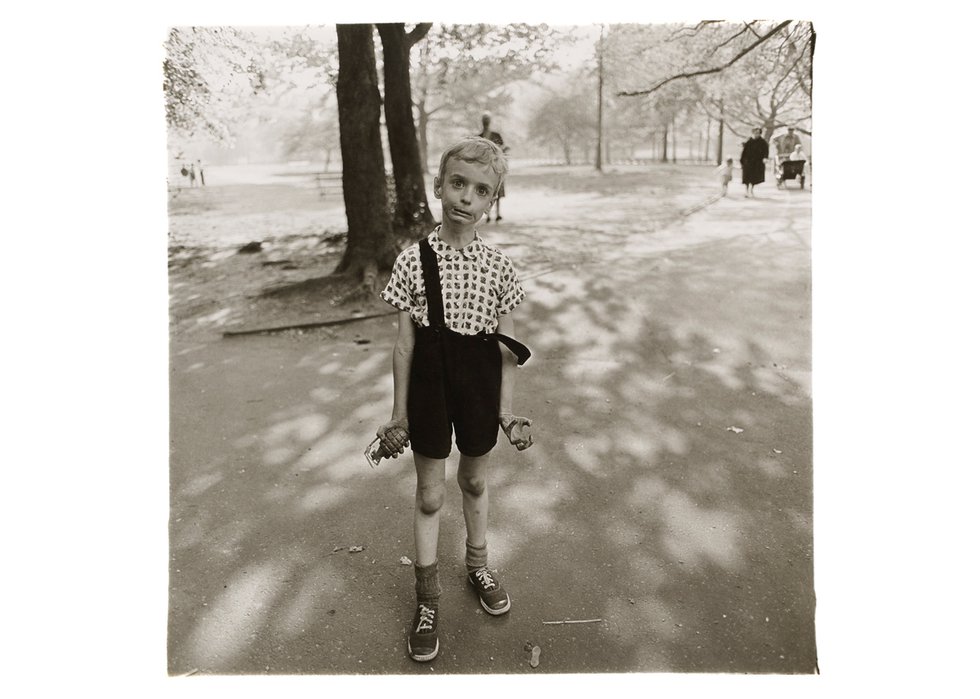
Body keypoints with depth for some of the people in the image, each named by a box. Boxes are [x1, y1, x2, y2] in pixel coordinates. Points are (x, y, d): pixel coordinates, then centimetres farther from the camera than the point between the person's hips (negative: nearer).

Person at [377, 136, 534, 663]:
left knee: (475, 482, 20)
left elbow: (506, 347, 0)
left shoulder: (498, 266, -6)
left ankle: (478, 565, 46)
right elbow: (404, 343, -5)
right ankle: (427, 599, 30)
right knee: (429, 493, 11)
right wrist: (399, 413, -2)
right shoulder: (413, 260, -9)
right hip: (431, 387, -1)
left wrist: (506, 411, 0)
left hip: (479, 388, 1)